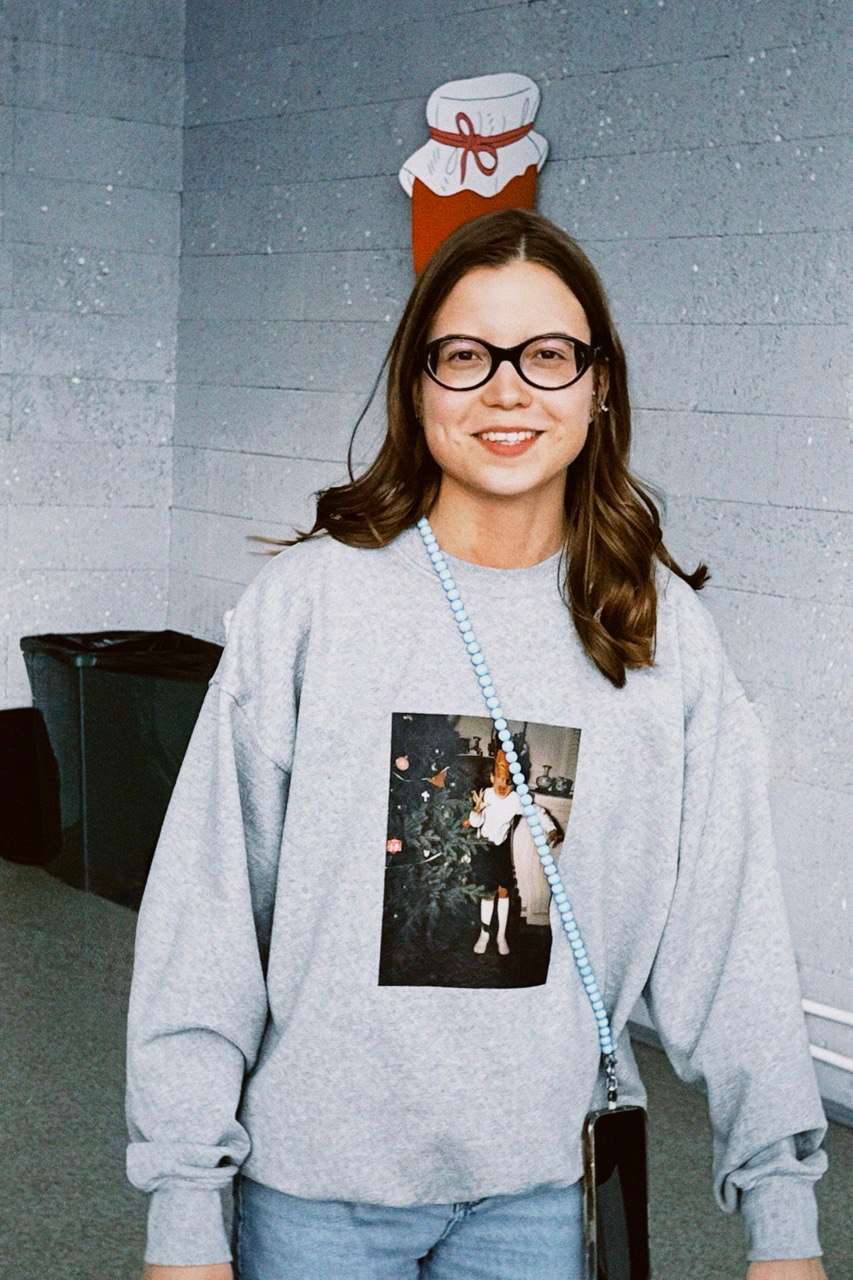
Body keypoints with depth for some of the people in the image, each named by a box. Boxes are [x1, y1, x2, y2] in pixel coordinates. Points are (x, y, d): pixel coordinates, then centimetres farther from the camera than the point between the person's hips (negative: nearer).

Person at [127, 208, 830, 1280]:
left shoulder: (664, 631, -2)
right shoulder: (310, 597, -8)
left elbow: (727, 931, 0)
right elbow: (205, 912, -7)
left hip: (539, 1188, 2)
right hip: (314, 1181, -1)